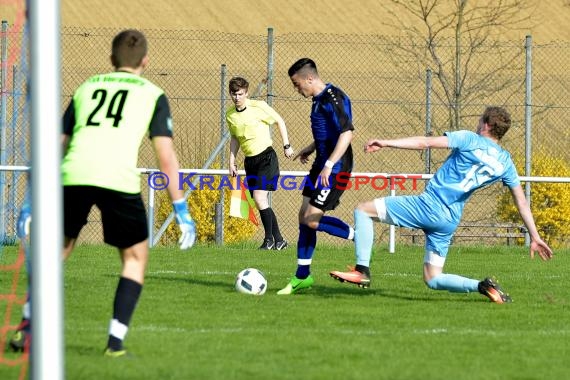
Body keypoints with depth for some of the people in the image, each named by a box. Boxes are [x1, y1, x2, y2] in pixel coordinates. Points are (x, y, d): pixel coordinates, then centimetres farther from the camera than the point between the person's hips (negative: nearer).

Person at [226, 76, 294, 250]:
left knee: (259, 197, -18)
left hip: (266, 156, -6)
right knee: (261, 203, 5)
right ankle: (279, 240, 15)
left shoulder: (259, 106, -10)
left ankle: (269, 239, -9)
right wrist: (232, 161, 13)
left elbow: (279, 121, 2)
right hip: (249, 161, 6)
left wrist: (286, 146, 2)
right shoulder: (230, 115, 4)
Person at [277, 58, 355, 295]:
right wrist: (310, 149, 34)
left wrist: (329, 165, -30)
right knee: (304, 217, 9)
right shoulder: (318, 100, 14)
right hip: (321, 166, 10)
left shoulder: (334, 99, -18)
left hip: (335, 170, -10)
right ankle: (302, 277, 15)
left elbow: (347, 133, -26)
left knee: (312, 221, -13)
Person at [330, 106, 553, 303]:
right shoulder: (505, 163, 12)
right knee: (433, 280, 17)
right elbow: (521, 202, 14)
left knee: (363, 210, 4)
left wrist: (386, 143, -8)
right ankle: (482, 286, -4)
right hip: (451, 221, 6)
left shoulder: (469, 139, -3)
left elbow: (426, 143, -9)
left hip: (429, 206, -6)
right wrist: (534, 236, 20)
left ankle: (362, 271, -9)